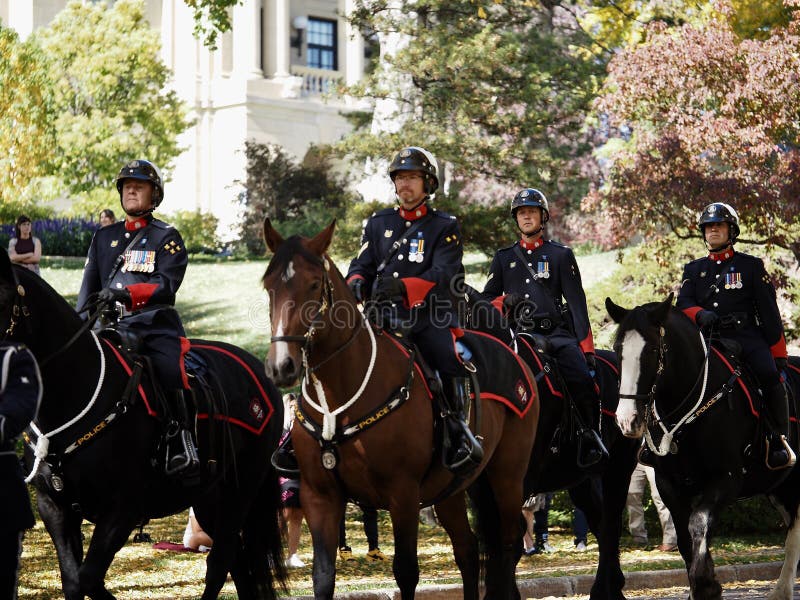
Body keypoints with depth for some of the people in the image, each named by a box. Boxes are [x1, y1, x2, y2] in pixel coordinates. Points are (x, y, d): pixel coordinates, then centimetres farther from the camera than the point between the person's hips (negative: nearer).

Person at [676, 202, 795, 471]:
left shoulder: (751, 266, 13)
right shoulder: (693, 270, 21)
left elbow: (769, 312, 9)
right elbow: (683, 304, 8)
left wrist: (778, 353, 2)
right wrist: (700, 314, -17)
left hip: (746, 335, -2)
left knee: (769, 375, -30)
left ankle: (778, 440, -18)